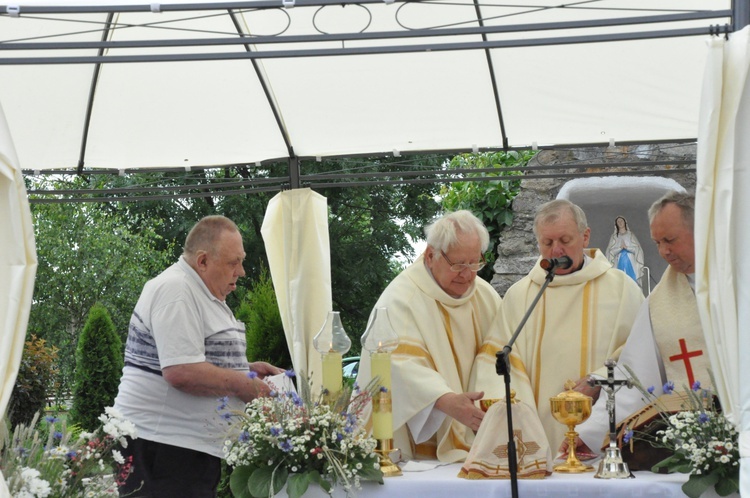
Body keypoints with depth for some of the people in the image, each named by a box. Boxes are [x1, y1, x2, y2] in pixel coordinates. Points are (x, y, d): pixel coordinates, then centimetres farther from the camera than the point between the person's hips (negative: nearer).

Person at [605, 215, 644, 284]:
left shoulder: (631, 235, 9)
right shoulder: (614, 237, 10)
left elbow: (637, 249, 1)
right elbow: (611, 251, 1)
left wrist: (627, 247, -13)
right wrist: (620, 248, -13)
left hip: (630, 263, 0)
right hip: (619, 263, 0)